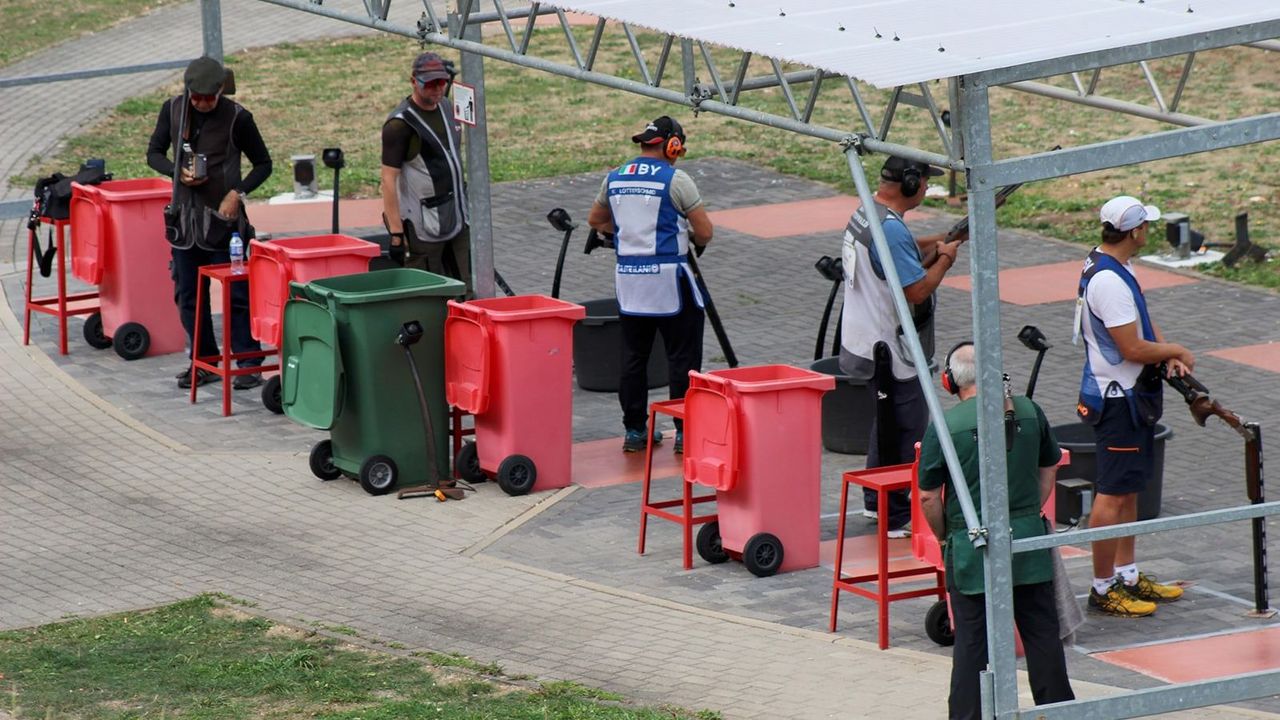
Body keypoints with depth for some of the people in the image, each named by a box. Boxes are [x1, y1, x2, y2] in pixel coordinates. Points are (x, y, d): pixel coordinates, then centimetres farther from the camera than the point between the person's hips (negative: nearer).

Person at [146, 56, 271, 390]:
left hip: (224, 216, -4)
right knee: (188, 294, 9)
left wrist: (238, 193, -15)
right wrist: (179, 172, -10)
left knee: (236, 293, -4)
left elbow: (263, 164, 0)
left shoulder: (236, 117, -8)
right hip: (185, 215, 4)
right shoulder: (173, 110, 1)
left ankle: (249, 363, 2)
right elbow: (154, 153, 10)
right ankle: (204, 361, 19)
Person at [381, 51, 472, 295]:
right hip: (423, 228, -7)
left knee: (468, 293, 6)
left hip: (458, 220, 7)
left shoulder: (448, 108, 9)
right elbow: (389, 179, -16)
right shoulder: (400, 124, -15)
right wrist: (396, 232, -20)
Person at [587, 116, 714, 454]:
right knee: (683, 357, 1)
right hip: (668, 276, -5)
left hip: (628, 275, 5)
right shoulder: (676, 180, -9)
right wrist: (694, 239, 13)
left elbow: (596, 220, 23)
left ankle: (635, 429, 14)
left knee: (633, 356, 11)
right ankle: (685, 431, 1)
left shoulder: (614, 178, 8)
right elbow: (704, 232, -8)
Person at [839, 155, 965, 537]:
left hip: (867, 343, 11)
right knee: (907, 429, -2)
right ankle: (898, 516, 4)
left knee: (887, 420, 23)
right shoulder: (890, 228, -26)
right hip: (888, 349, -11)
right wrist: (944, 258, -10)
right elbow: (917, 290, -26)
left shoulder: (865, 212, 6)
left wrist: (937, 242, 7)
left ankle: (876, 501, 33)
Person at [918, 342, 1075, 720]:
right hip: (1029, 539, 3)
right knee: (1042, 631, 12)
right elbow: (1049, 469, 13)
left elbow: (929, 497, -7)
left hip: (972, 547, -3)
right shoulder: (1028, 411, 0)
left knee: (973, 641, 5)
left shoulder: (944, 426, -11)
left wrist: (943, 537, 9)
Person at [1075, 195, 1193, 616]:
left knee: (1129, 488, 18)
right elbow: (1132, 349, -24)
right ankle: (1103, 589, 3)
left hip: (1131, 394, 11)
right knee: (1112, 494, -3)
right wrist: (1176, 352, -8)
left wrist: (1168, 356, -1)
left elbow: (1142, 321, 15)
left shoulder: (1112, 267, 9)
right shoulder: (1108, 282, -25)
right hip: (1117, 399, -11)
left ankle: (1127, 576, 27)